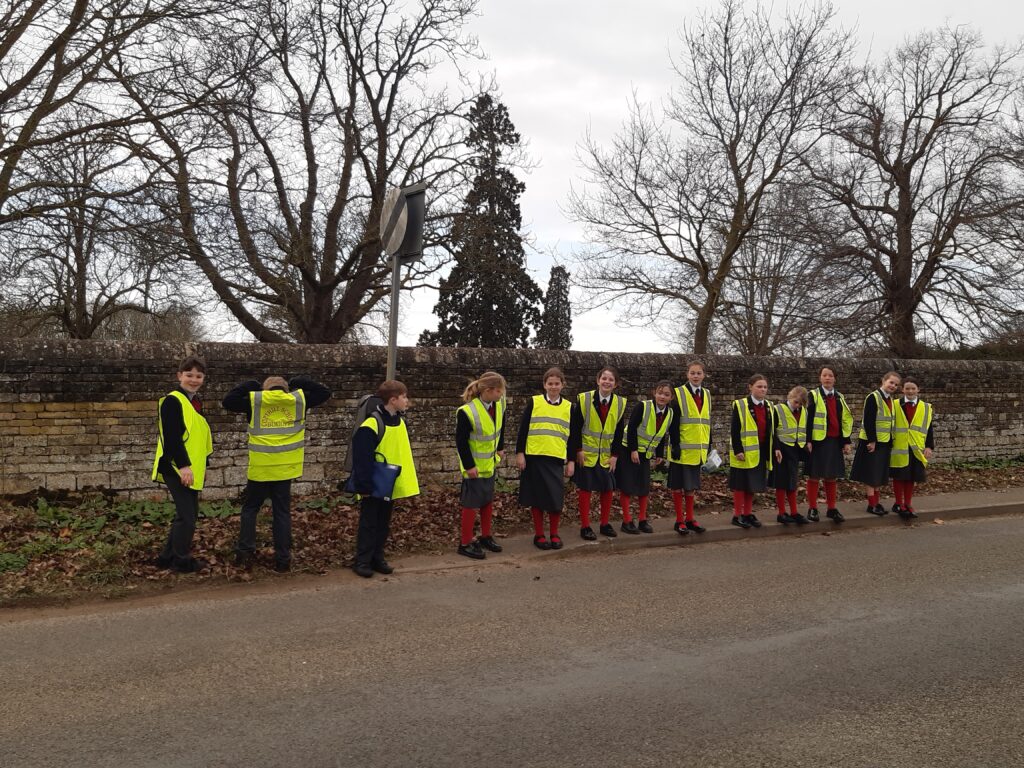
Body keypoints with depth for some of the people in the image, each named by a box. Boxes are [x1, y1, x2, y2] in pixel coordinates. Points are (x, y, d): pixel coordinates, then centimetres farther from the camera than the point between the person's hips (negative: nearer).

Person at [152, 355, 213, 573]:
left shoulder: (195, 402, 15)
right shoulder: (172, 401, -14)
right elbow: (172, 438, -22)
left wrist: (202, 465, 23)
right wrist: (183, 466, -25)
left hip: (191, 470, 10)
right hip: (177, 469, -9)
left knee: (189, 514, 14)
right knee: (186, 515, -5)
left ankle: (168, 556, 25)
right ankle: (181, 560, 9)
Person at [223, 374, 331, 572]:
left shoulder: (254, 401, -2)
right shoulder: (298, 399, 1)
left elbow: (227, 402, 8)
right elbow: (325, 393, 12)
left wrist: (248, 386, 11)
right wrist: (300, 383, 15)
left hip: (260, 468, -1)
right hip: (285, 468, 1)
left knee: (250, 508, 16)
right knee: (282, 512, 8)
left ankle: (245, 552, 9)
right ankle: (283, 560, 9)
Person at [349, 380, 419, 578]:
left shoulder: (400, 421, 6)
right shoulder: (372, 424, -20)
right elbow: (361, 459, -20)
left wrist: (405, 481, 12)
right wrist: (364, 485, -20)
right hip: (373, 487, -7)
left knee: (384, 524, 15)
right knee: (369, 524, 3)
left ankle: (377, 558, 25)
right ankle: (362, 561, 13)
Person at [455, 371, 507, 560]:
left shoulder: (499, 404, -8)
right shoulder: (467, 412, -29)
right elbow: (461, 441, -22)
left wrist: (499, 448, 16)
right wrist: (469, 466, -18)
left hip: (490, 464, 7)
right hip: (474, 466, -7)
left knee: (488, 500, 18)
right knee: (472, 503, 2)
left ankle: (486, 537, 34)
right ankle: (465, 543, 15)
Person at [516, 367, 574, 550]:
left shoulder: (569, 407, 8)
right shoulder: (533, 402, 1)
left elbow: (572, 436, 10)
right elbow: (523, 429, 1)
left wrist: (571, 461, 6)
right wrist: (519, 453, -5)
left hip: (556, 459, 1)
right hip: (534, 457, -1)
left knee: (556, 497, 0)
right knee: (536, 497, 5)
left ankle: (554, 533, 18)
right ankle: (539, 535, 17)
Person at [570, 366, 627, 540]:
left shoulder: (620, 403, -2)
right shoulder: (584, 399, -10)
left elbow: (619, 432, 2)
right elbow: (576, 427, -7)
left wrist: (615, 455, -2)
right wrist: (578, 450, -11)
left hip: (607, 455, 3)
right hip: (586, 453, -3)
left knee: (608, 489, 7)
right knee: (585, 488, 2)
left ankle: (605, 524, 21)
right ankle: (585, 527, 9)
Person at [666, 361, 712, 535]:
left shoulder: (706, 394, 10)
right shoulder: (679, 394, -8)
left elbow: (707, 421, 14)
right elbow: (674, 422, -12)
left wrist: (709, 446, 12)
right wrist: (675, 445, -17)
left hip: (697, 450, 5)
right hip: (682, 449, -5)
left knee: (692, 485, 13)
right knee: (678, 485, 2)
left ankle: (690, 519, 21)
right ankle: (679, 521, 9)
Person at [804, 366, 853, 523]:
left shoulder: (839, 397, 13)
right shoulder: (813, 395, -2)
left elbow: (846, 420, 14)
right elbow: (808, 419, -7)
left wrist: (846, 441, 8)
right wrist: (808, 440, -14)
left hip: (835, 441, 5)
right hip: (818, 441, -4)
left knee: (832, 476, 8)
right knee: (814, 475, 1)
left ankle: (831, 509, 16)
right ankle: (812, 509, 8)